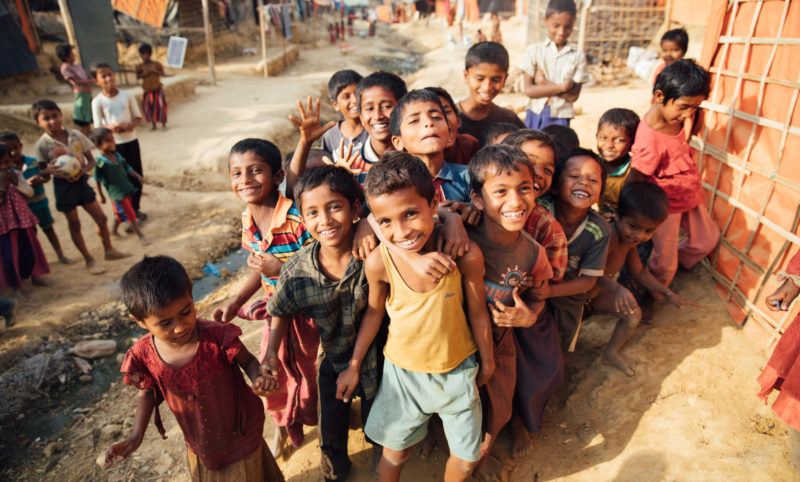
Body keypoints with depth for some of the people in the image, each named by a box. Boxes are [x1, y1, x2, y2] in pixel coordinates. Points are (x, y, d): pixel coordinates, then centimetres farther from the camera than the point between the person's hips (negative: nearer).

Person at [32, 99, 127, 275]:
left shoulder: (76, 135, -2)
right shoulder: (42, 144, -8)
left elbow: (91, 160, 3)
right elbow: (42, 168, 0)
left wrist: (82, 171, -16)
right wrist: (50, 170, -22)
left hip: (81, 180, 3)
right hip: (63, 185, -2)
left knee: (101, 219, 5)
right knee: (74, 224, 8)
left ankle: (109, 250, 25)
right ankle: (89, 260, 19)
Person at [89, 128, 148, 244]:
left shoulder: (117, 155, 4)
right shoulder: (99, 161, -15)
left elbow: (127, 168, 15)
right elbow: (97, 180, -9)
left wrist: (138, 177, 2)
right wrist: (100, 195, -7)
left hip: (126, 189, 7)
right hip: (116, 194, -7)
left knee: (120, 213, 23)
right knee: (131, 216, -5)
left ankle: (114, 230, 45)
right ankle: (141, 236, 3)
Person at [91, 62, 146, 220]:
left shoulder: (127, 96, -1)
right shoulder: (98, 101, -8)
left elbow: (138, 116, 5)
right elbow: (98, 126, -7)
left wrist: (132, 124, -17)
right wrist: (111, 127, -27)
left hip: (131, 140, 3)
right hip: (113, 144, -3)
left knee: (137, 176, 10)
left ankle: (135, 208, 28)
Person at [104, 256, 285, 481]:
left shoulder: (217, 337, -30)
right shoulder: (143, 356, -20)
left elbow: (247, 361, -14)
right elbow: (148, 392, 0)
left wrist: (258, 378, -35)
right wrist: (136, 436, -9)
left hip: (240, 435, -3)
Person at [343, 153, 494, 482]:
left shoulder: (466, 255, -25)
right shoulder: (378, 261, -23)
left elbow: (477, 313, -9)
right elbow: (374, 312, -4)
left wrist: (487, 361, 6)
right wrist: (354, 366, 6)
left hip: (457, 369, 1)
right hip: (403, 371, 0)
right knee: (395, 451, 19)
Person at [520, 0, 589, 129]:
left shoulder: (578, 56, 1)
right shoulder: (534, 50, -1)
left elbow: (573, 95, -6)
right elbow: (528, 89, -9)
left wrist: (544, 82, -12)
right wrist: (562, 87, -13)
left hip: (560, 118, 0)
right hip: (535, 115, 0)